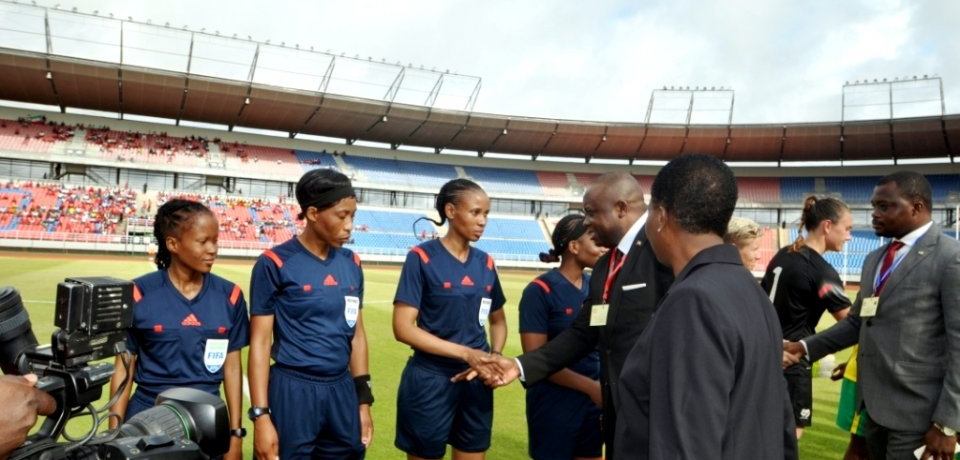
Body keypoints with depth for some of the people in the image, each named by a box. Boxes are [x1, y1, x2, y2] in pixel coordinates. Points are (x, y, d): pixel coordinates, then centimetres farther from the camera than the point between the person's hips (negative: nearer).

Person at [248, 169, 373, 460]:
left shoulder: (351, 264, 4)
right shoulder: (275, 264, -10)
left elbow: (356, 334, 10)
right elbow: (260, 342, -8)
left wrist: (364, 400, 11)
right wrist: (260, 414, -10)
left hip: (341, 391, 5)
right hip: (293, 392, -5)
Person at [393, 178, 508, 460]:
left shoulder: (485, 263, 4)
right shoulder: (422, 258, -11)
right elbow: (403, 328, -16)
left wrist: (495, 356, -5)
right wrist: (466, 353, -21)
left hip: (477, 382, 5)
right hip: (430, 381, -5)